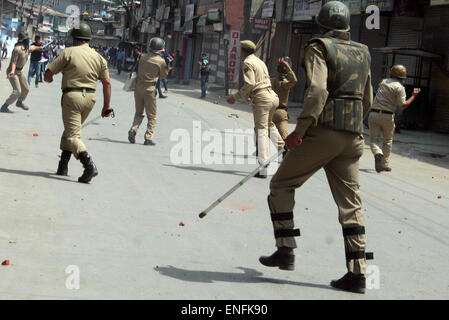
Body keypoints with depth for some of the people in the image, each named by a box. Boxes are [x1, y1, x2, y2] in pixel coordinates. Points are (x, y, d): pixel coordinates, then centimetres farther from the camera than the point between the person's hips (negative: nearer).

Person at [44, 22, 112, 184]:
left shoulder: (68, 52, -4)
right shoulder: (98, 57, 8)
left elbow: (48, 73, -3)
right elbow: (107, 83, 6)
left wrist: (48, 79, 22)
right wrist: (106, 106, 12)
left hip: (72, 96, -6)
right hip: (90, 97, 6)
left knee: (73, 136, -7)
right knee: (71, 129, 23)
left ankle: (89, 166, -27)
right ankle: (63, 166, 25)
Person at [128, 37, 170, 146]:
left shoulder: (143, 57, 3)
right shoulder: (161, 61, -8)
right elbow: (164, 75, 5)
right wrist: (167, 66, 14)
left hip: (138, 87, 4)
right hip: (150, 89, -4)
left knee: (139, 113, 18)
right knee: (152, 116, 7)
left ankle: (133, 129, -5)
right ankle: (148, 138, 0)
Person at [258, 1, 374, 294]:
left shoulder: (319, 48, -3)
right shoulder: (362, 54, 16)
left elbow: (317, 91, -19)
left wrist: (300, 129, -19)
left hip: (323, 131, -6)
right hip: (353, 137, 6)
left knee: (282, 185, 9)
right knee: (350, 203, 7)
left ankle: (286, 251, 3)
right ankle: (358, 273, 4)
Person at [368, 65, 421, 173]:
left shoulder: (383, 82, 10)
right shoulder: (400, 87, -6)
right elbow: (402, 106, -10)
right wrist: (414, 96, 0)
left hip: (374, 114, 2)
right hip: (387, 116, -2)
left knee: (374, 140, 4)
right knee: (388, 141, 17)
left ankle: (378, 154, -26)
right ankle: (385, 164, 16)